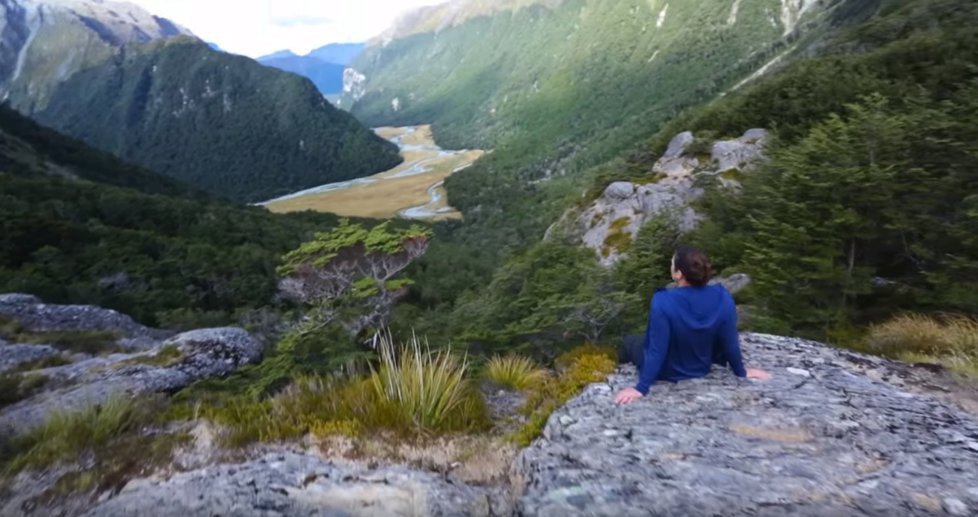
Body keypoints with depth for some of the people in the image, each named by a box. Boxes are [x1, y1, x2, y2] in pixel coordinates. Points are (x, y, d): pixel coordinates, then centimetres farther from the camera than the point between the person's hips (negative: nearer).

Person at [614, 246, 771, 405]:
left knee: (629, 343, 24)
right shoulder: (722, 298, -23)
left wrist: (641, 388, -20)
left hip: (667, 373, -4)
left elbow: (657, 349, -30)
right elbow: (730, 342, -12)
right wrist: (741, 372, 6)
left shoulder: (663, 302, -35)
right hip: (701, 369, 4)